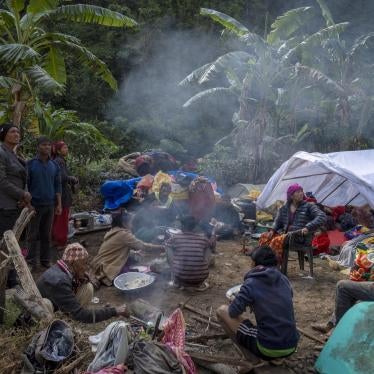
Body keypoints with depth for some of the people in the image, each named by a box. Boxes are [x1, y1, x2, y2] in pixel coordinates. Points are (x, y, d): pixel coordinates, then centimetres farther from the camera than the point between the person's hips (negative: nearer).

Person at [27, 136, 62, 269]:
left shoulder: (54, 166, 7)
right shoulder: (30, 164, -4)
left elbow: (57, 186, 9)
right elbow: (26, 184, -4)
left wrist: (59, 204, 5)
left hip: (50, 204, 3)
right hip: (35, 204, -3)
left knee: (46, 234, 10)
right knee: (33, 235, 4)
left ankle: (45, 260, 18)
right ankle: (31, 261, 12)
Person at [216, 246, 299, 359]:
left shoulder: (251, 283, -12)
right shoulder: (284, 280, 4)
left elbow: (233, 312, -6)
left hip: (267, 349, -6)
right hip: (291, 347, 6)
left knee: (222, 310, 6)